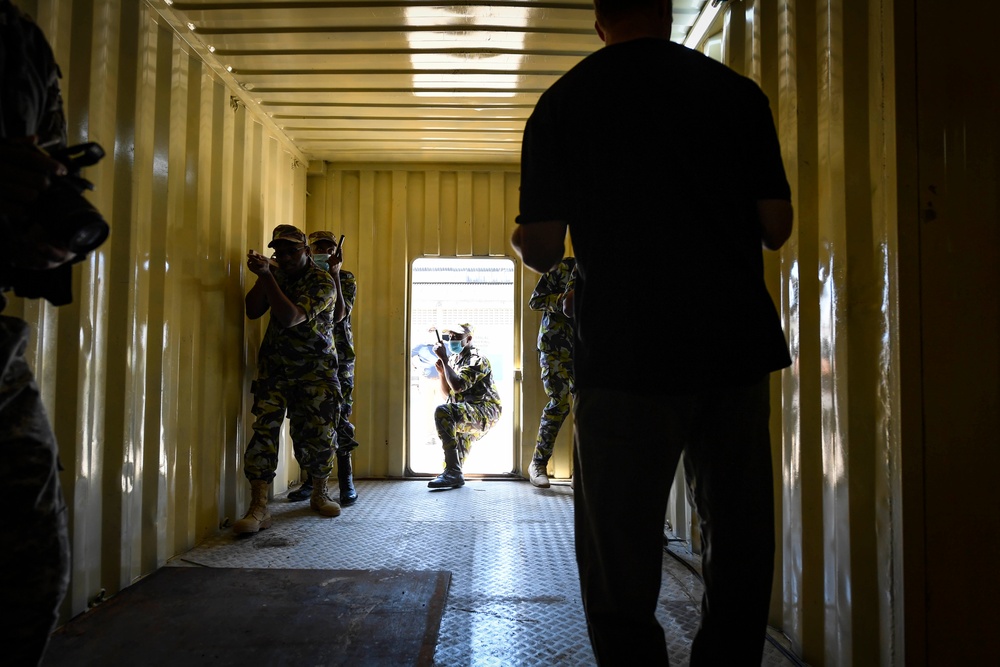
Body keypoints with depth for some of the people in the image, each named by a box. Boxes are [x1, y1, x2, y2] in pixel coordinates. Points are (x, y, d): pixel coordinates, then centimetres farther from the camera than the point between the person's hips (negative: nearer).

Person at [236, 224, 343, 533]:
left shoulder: (323, 282, -11)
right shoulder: (277, 274, 7)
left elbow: (291, 318, -24)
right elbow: (253, 311, 0)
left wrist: (267, 276, -27)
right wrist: (262, 276, -12)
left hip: (315, 369, -3)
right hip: (275, 366, 3)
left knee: (320, 436, -2)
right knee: (264, 429, -12)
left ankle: (319, 494, 23)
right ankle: (258, 508, -12)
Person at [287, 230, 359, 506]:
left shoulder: (346, 279, 5)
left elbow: (339, 315, -11)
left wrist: (334, 274, -12)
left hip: (338, 357, -3)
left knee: (339, 417, -7)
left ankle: (346, 483, -1)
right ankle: (312, 480, 14)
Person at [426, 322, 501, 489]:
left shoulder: (476, 360, -11)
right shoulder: (454, 359, 15)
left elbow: (457, 386, -27)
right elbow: (447, 393, 18)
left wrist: (444, 360, -20)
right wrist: (441, 372, 2)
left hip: (485, 412, -10)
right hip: (471, 416, 10)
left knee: (442, 412, -30)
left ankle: (453, 471, -32)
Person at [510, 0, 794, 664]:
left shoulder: (562, 103, 1)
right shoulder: (739, 93, 6)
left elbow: (541, 250, -2)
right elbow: (776, 227, 5)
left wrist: (516, 238, 21)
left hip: (625, 356, -2)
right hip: (736, 349, 3)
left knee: (621, 571, 6)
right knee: (739, 548, 16)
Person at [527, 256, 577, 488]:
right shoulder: (563, 267, 0)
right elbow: (535, 300, -2)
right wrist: (562, 300, -18)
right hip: (555, 346, -5)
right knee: (559, 402, -12)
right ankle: (538, 464, -1)